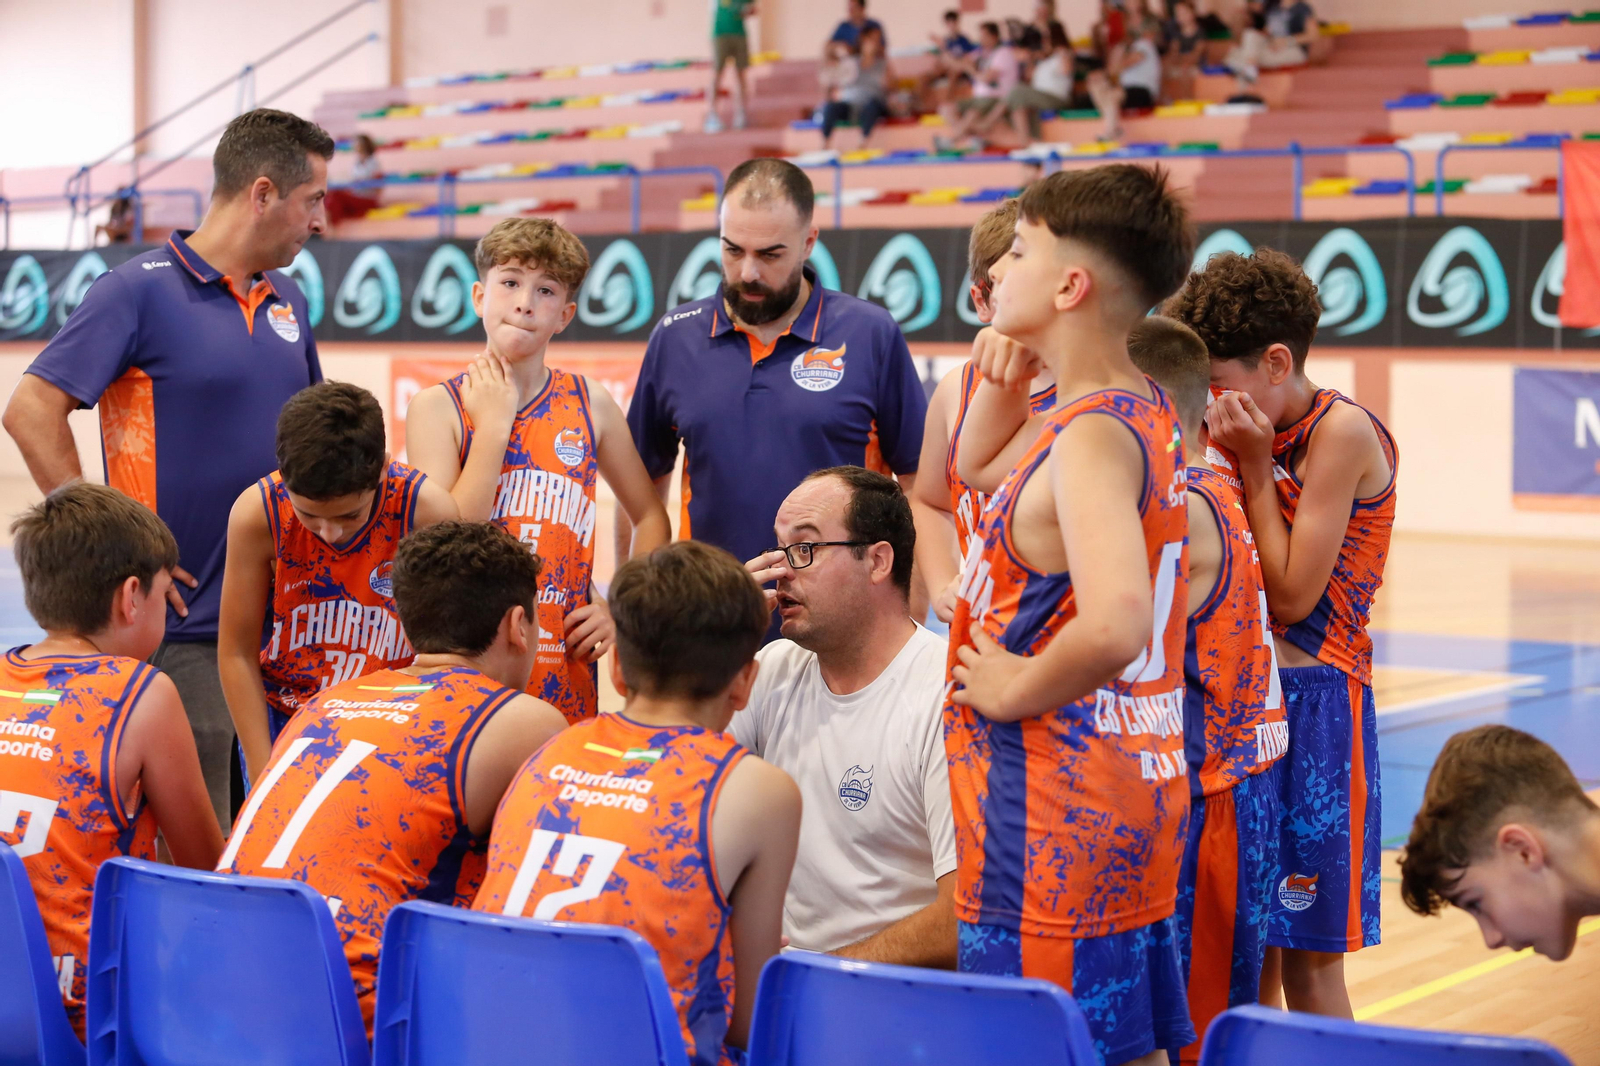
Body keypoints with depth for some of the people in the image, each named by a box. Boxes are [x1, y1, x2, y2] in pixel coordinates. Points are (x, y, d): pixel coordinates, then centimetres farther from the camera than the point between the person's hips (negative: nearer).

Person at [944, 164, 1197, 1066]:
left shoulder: (1092, 437, -20)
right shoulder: (1149, 415, 9)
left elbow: (1114, 627, -37)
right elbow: (978, 462, 27)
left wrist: (1018, 688, -20)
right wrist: (1013, 364, 10)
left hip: (1055, 803, -10)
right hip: (1139, 787, 10)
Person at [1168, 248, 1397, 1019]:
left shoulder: (1342, 430, -12)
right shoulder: (1257, 436, 10)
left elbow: (1293, 596, -15)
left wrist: (1253, 466, -11)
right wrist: (1221, 460, 1)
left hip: (1314, 702, -7)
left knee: (1307, 960, -2)